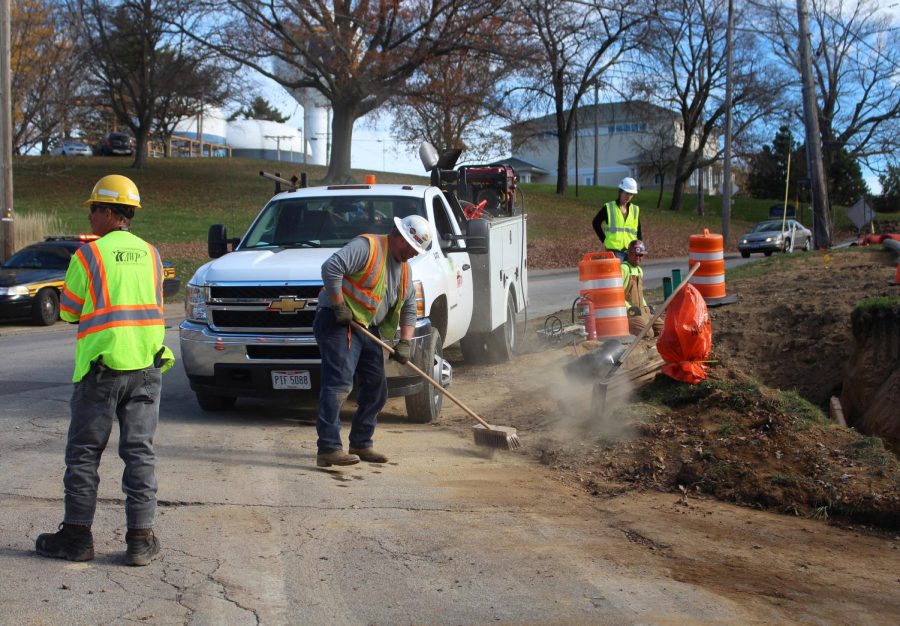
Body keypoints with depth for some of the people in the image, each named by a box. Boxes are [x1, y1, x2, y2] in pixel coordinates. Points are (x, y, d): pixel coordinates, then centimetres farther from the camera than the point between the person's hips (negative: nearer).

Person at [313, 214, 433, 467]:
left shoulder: (403, 269, 16)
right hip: (338, 323, -10)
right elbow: (331, 268, -23)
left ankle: (361, 444, 22)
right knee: (339, 384, -18)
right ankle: (328, 449, -22)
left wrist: (405, 342, 6)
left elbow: (409, 308, 18)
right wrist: (339, 306, -22)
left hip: (369, 329, 10)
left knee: (376, 388, 11)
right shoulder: (366, 247, -12)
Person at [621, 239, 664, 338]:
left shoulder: (639, 270, 20)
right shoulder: (623, 268, -10)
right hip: (628, 311, -9)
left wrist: (646, 307, 13)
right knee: (648, 333, -26)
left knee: (662, 329, 0)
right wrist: (629, 308, -18)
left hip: (642, 309, 9)